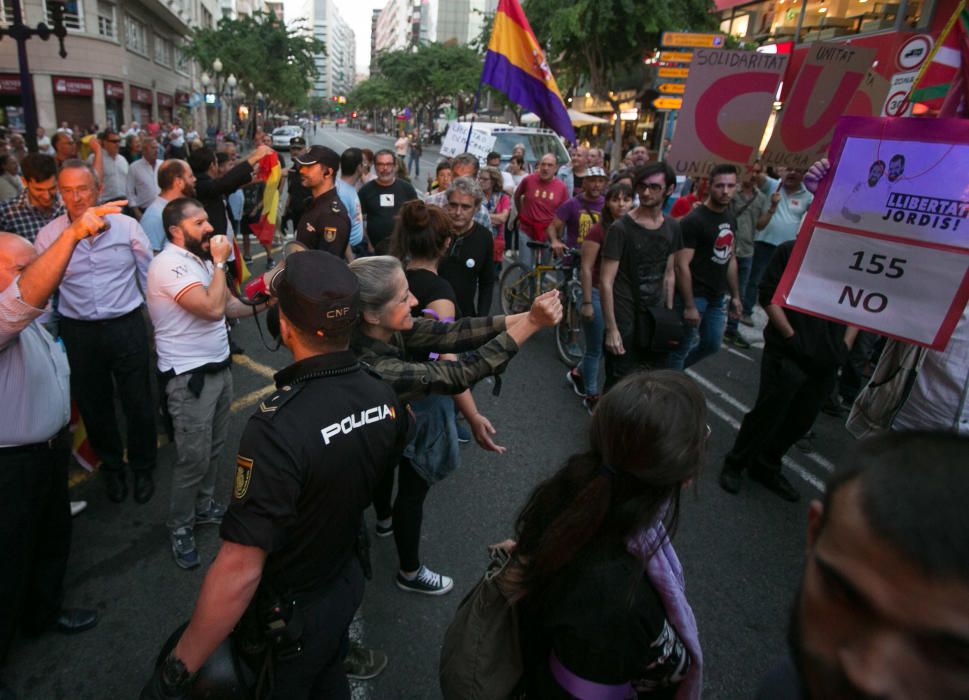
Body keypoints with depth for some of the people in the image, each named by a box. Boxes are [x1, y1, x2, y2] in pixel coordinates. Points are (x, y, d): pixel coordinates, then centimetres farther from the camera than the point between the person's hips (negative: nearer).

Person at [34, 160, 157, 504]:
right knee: (93, 406, 15)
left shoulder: (127, 227, -6)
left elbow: (149, 278, 2)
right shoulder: (47, 236, -3)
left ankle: (142, 468, 32)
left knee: (138, 404, 9)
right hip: (77, 333, 2)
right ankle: (111, 467, 38)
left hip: (127, 327, -1)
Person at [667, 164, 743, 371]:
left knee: (712, 345, 18)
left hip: (717, 297, 8)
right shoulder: (693, 220, -17)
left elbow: (730, 258, 16)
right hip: (694, 296, -8)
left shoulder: (730, 219, 9)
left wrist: (735, 295, 13)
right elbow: (682, 265, -21)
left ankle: (672, 372, 38)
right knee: (682, 348, 3)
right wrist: (689, 306, -22)